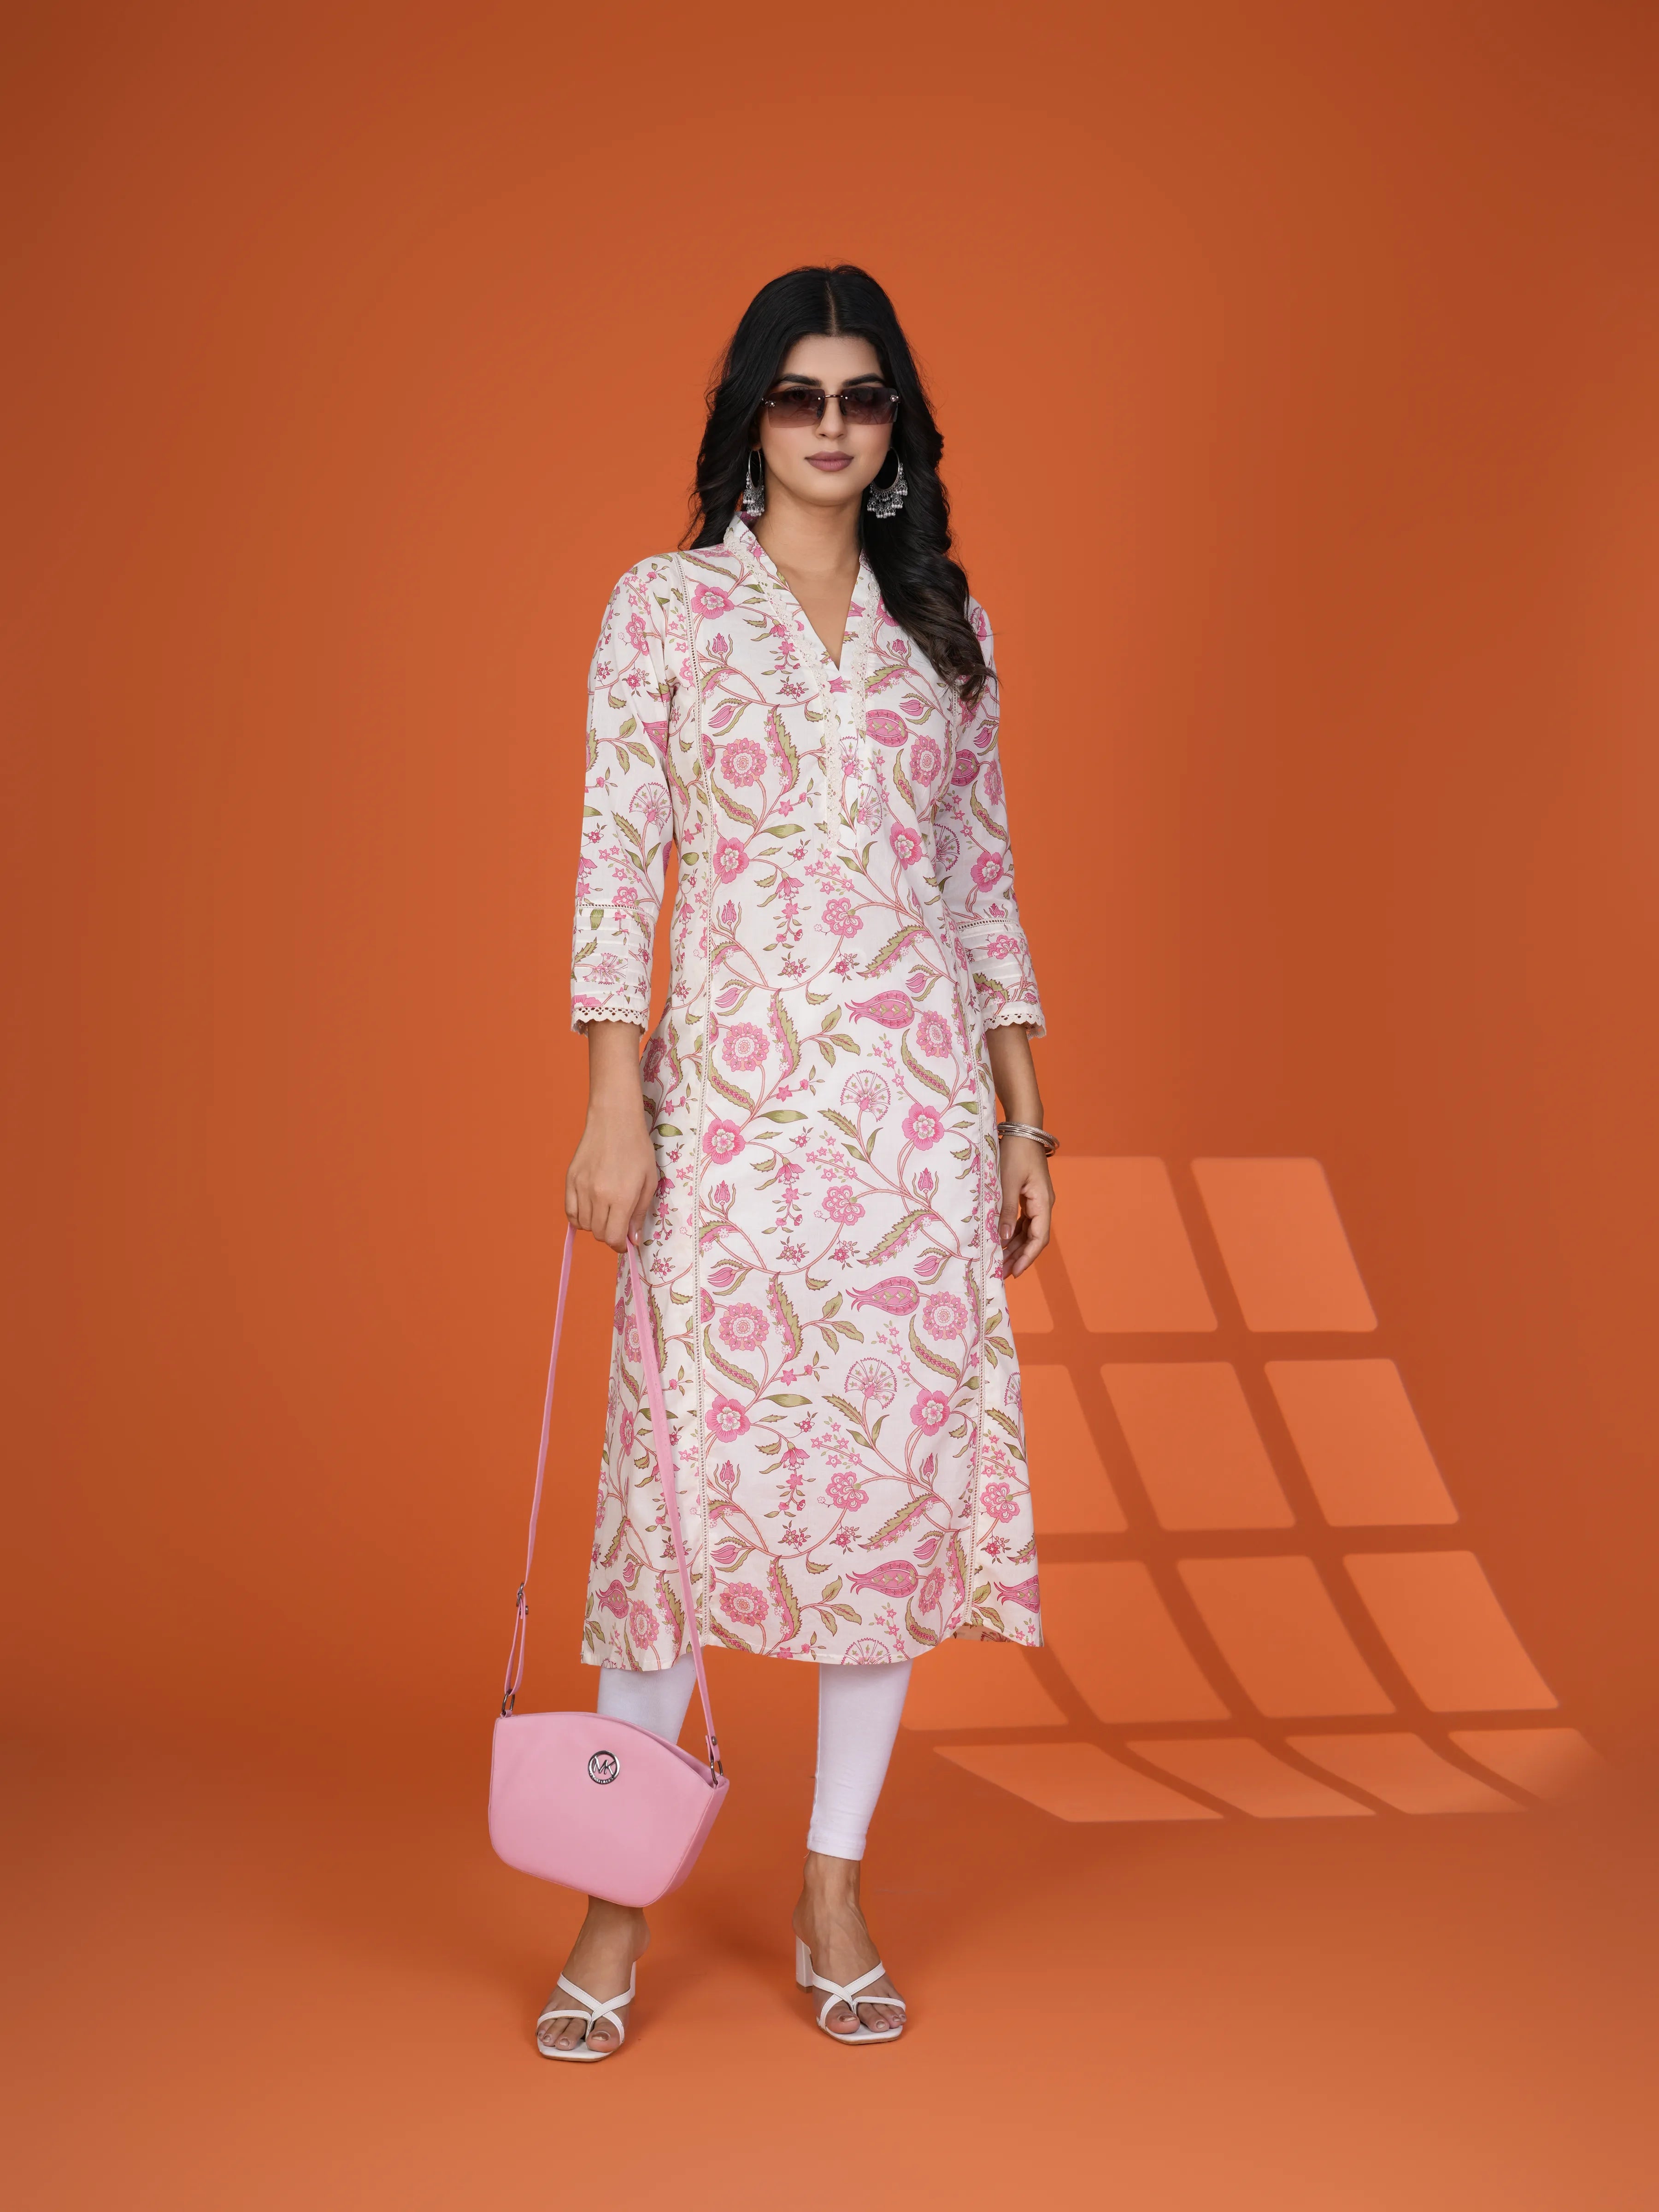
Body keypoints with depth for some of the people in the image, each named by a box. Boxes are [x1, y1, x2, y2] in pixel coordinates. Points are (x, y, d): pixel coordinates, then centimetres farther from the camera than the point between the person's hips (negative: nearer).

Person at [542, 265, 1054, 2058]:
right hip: (730, 1092, -3)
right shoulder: (666, 604, 4)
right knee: (692, 1468, -3)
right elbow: (617, 857, -1)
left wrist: (1026, 1116, 9)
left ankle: (834, 1892, 18)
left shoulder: (944, 622, 13)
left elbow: (983, 874, 13)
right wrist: (612, 1106, -9)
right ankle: (622, 1902, 13)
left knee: (902, 1467, 4)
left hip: (919, 1101, 3)